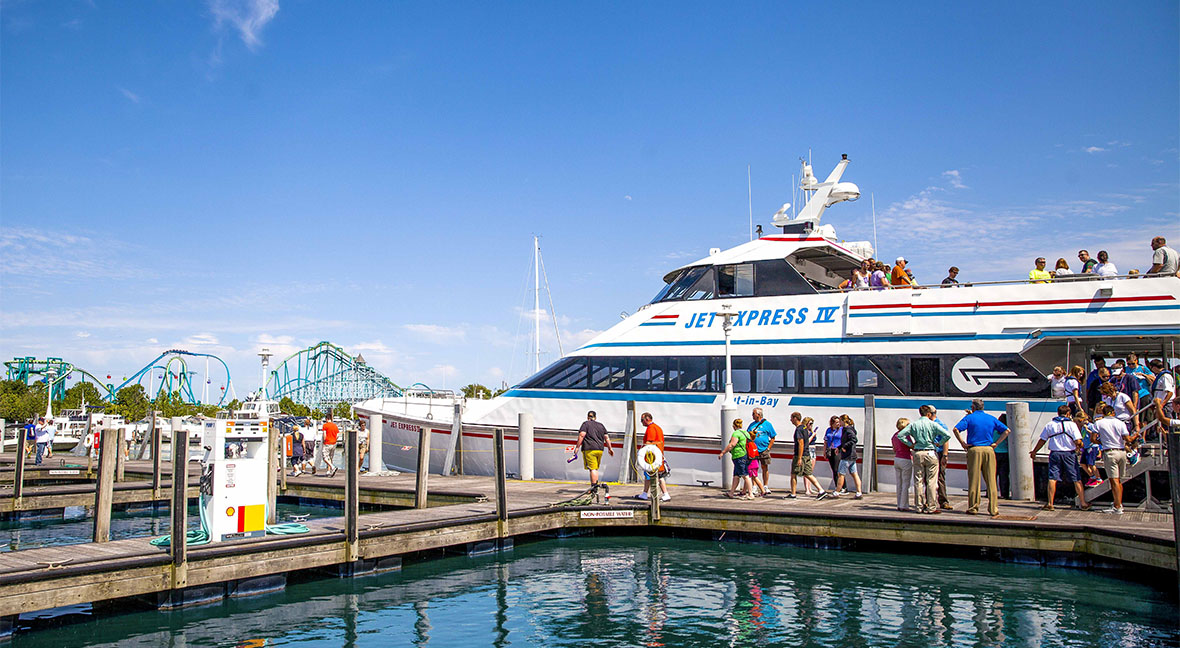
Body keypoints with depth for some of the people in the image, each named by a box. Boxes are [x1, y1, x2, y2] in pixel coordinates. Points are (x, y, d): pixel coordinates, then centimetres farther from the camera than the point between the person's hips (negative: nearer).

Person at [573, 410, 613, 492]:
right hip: (600, 449, 5)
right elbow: (606, 437, 14)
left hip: (589, 449, -5)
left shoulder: (586, 424, 1)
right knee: (595, 468, 15)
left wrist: (577, 447, -11)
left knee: (592, 468, -8)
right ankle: (593, 486, 16)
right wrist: (610, 448, 21)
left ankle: (594, 485, -14)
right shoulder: (601, 425, 17)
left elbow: (582, 435, -11)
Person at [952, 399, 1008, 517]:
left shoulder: (969, 418, 2)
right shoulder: (991, 418, 12)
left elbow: (956, 429, -11)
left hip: (974, 450, -2)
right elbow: (1006, 430, 10)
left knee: (974, 480, 1)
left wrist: (962, 443, -3)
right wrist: (996, 443, 6)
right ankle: (993, 509, 4)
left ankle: (973, 508, 3)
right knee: (991, 480, 4)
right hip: (989, 450, 2)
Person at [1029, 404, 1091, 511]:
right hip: (1069, 454, -1)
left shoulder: (1049, 424, 4)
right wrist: (1079, 447, 12)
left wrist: (1034, 451, 19)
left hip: (1055, 453, 1)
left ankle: (1050, 504, -3)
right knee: (1076, 479, 6)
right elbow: (1078, 441, -11)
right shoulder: (1072, 424, -4)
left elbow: (1042, 440, 7)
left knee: (1052, 478, 0)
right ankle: (1083, 503, 10)